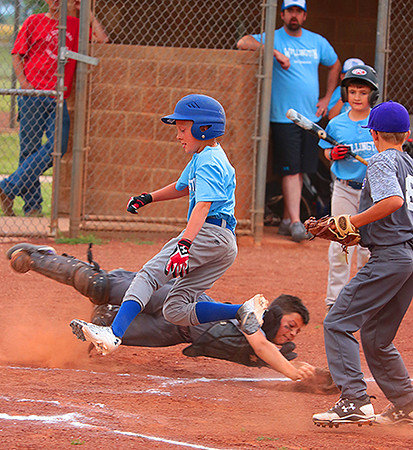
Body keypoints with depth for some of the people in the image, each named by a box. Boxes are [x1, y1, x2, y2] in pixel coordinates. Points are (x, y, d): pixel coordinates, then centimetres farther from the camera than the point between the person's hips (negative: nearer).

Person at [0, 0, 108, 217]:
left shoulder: (75, 25, 15)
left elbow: (102, 39, 4)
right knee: (30, 149, -4)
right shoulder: (34, 22, 8)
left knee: (57, 148, -10)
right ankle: (32, 205, 3)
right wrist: (24, 82, -9)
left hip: (59, 99, 3)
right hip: (33, 95, -3)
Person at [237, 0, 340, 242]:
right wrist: (276, 53, -24)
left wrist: (327, 99, 17)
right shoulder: (272, 39, -2)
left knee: (300, 170, 6)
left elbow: (335, 65, 26)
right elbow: (243, 43, -18)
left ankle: (287, 219, 13)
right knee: (291, 170, -9)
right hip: (284, 117, -4)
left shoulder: (317, 42, 11)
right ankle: (295, 222, -11)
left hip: (311, 117, 4)